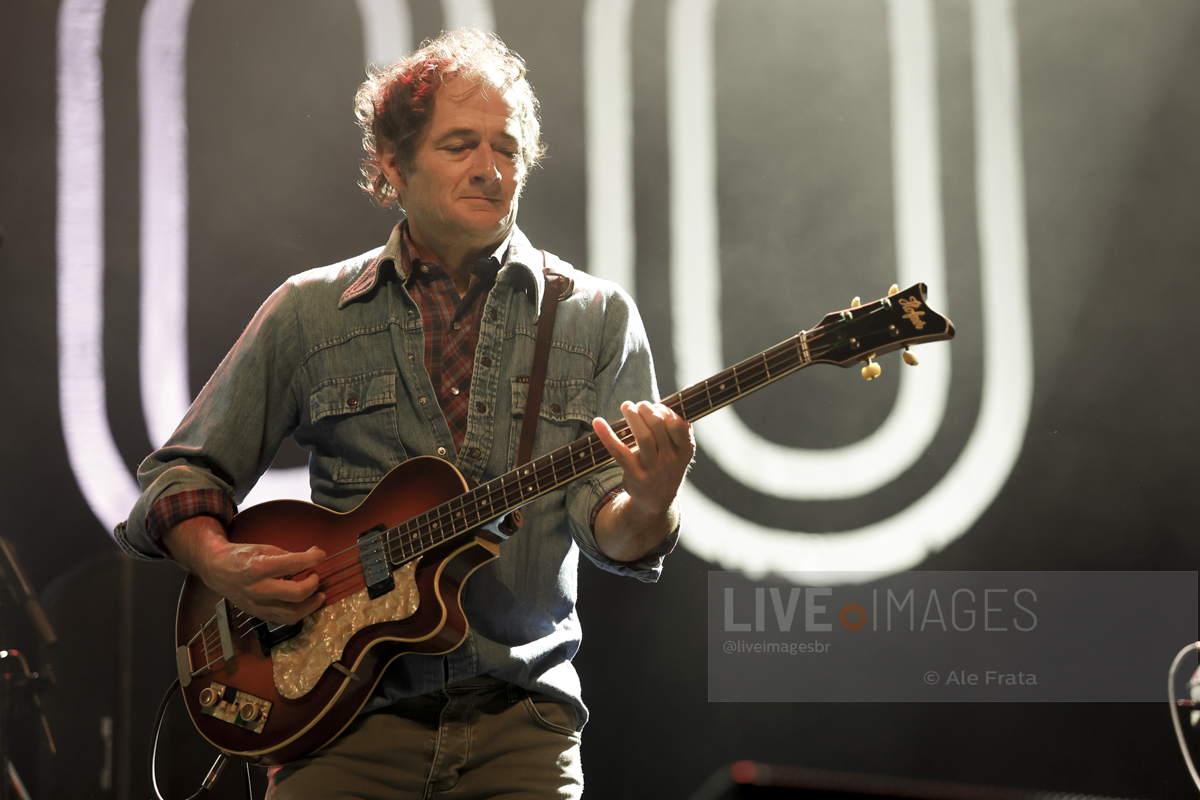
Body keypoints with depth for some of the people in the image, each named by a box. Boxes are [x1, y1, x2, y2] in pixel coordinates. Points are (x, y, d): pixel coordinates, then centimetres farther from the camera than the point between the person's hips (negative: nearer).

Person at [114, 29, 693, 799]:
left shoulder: (597, 317, 6)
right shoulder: (310, 313, 7)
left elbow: (612, 532, -3)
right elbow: (181, 474, 13)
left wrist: (650, 507, -25)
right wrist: (221, 564, -7)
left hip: (520, 717, 0)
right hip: (352, 714, 0)